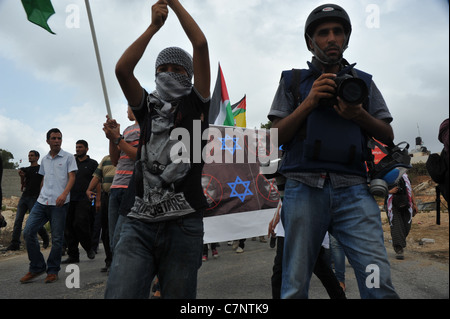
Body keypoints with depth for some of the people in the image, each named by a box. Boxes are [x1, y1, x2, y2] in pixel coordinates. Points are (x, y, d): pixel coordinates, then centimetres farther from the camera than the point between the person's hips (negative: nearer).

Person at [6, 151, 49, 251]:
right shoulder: (26, 169, 16)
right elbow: (23, 185, 17)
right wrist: (22, 177, 0)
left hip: (34, 198, -6)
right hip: (24, 197, 6)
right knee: (18, 220, -4)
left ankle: (46, 239, 17)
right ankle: (15, 243, -4)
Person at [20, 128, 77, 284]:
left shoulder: (68, 157, 3)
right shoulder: (44, 160, 18)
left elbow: (72, 177, -5)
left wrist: (64, 194, -19)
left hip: (59, 203, -5)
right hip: (42, 201, 5)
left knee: (57, 238, -1)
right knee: (28, 232, -4)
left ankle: (52, 271, 14)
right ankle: (37, 267, 10)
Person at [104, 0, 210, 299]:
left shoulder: (195, 104, 10)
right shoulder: (148, 107, 17)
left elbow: (201, 45, 2)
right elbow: (122, 69, 1)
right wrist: (154, 25, 6)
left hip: (184, 224, -1)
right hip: (140, 221, 2)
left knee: (177, 295, 6)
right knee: (119, 293, -14)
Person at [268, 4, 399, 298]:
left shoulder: (363, 82, 19)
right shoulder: (293, 81, 15)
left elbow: (388, 136, 16)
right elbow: (276, 137, 6)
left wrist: (359, 115, -3)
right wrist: (309, 102, -6)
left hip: (353, 189, 2)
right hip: (304, 188, -1)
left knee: (380, 283, -9)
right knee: (295, 286, 2)